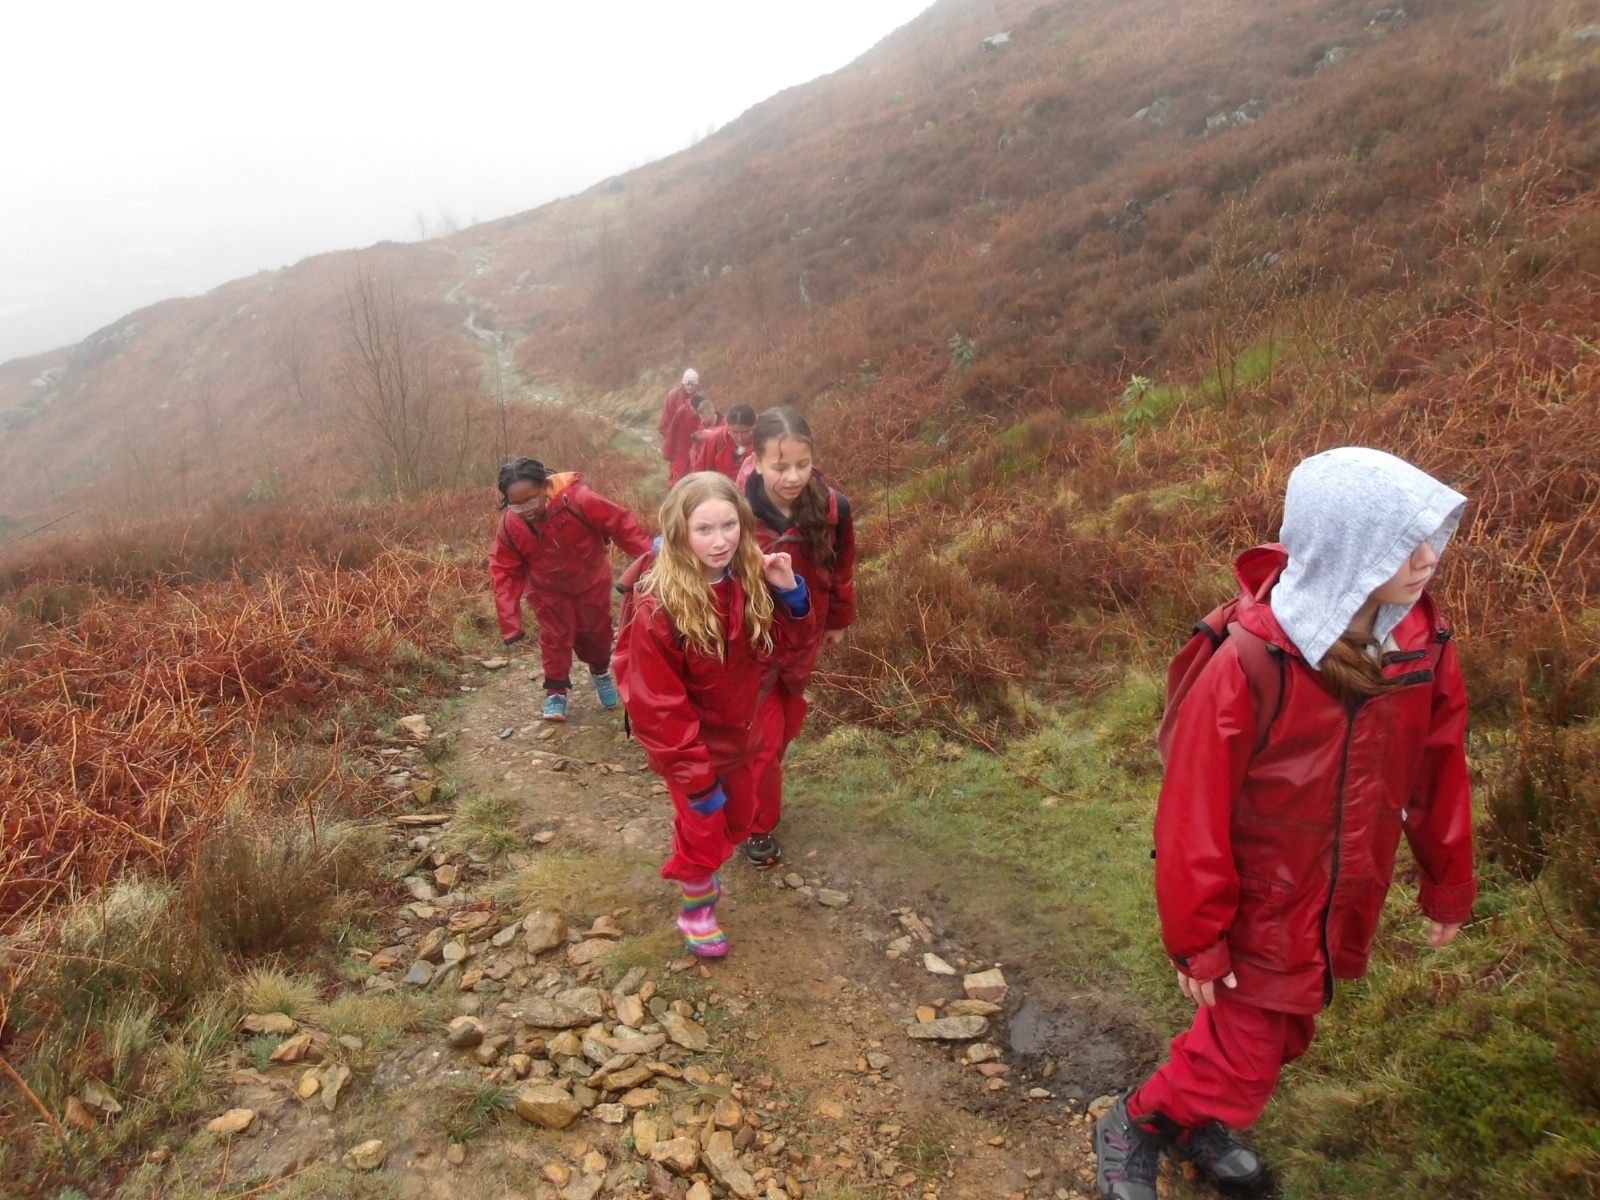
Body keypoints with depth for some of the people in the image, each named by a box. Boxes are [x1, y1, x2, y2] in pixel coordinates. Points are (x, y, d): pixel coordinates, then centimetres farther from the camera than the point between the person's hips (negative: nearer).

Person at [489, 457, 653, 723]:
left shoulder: (577, 500, -36)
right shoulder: (509, 524, -25)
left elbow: (620, 524, -29)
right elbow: (504, 570, -17)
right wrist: (510, 621, -22)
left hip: (591, 580, 0)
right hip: (548, 588, 0)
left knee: (597, 630, 15)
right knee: (555, 636, 0)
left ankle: (601, 672, 45)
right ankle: (555, 691, 20)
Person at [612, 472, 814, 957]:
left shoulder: (751, 581, -14)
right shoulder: (658, 605, -30)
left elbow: (781, 641, 2)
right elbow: (655, 702, -25)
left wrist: (789, 593, -18)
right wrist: (694, 776, -21)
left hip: (737, 733, 6)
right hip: (691, 740, -6)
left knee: (738, 818, 24)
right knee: (702, 828, 10)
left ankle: (700, 875, 54)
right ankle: (696, 907, 41)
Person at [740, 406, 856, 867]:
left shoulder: (831, 507, -18)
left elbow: (841, 569, 0)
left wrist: (839, 622, 12)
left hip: (802, 637, 4)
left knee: (787, 724, 21)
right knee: (764, 737, 4)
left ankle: (760, 795, 48)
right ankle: (760, 824, 28)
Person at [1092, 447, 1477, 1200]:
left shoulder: (1422, 645, -11)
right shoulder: (1252, 664, -29)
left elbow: (1440, 773, 3)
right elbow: (1195, 812, -21)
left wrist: (1448, 885, 13)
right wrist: (1197, 939, -14)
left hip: (1342, 910, 6)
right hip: (1259, 912, -6)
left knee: (1279, 1040, 22)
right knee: (1239, 1068, 6)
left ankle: (1199, 1124, 48)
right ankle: (1131, 1130, 33)